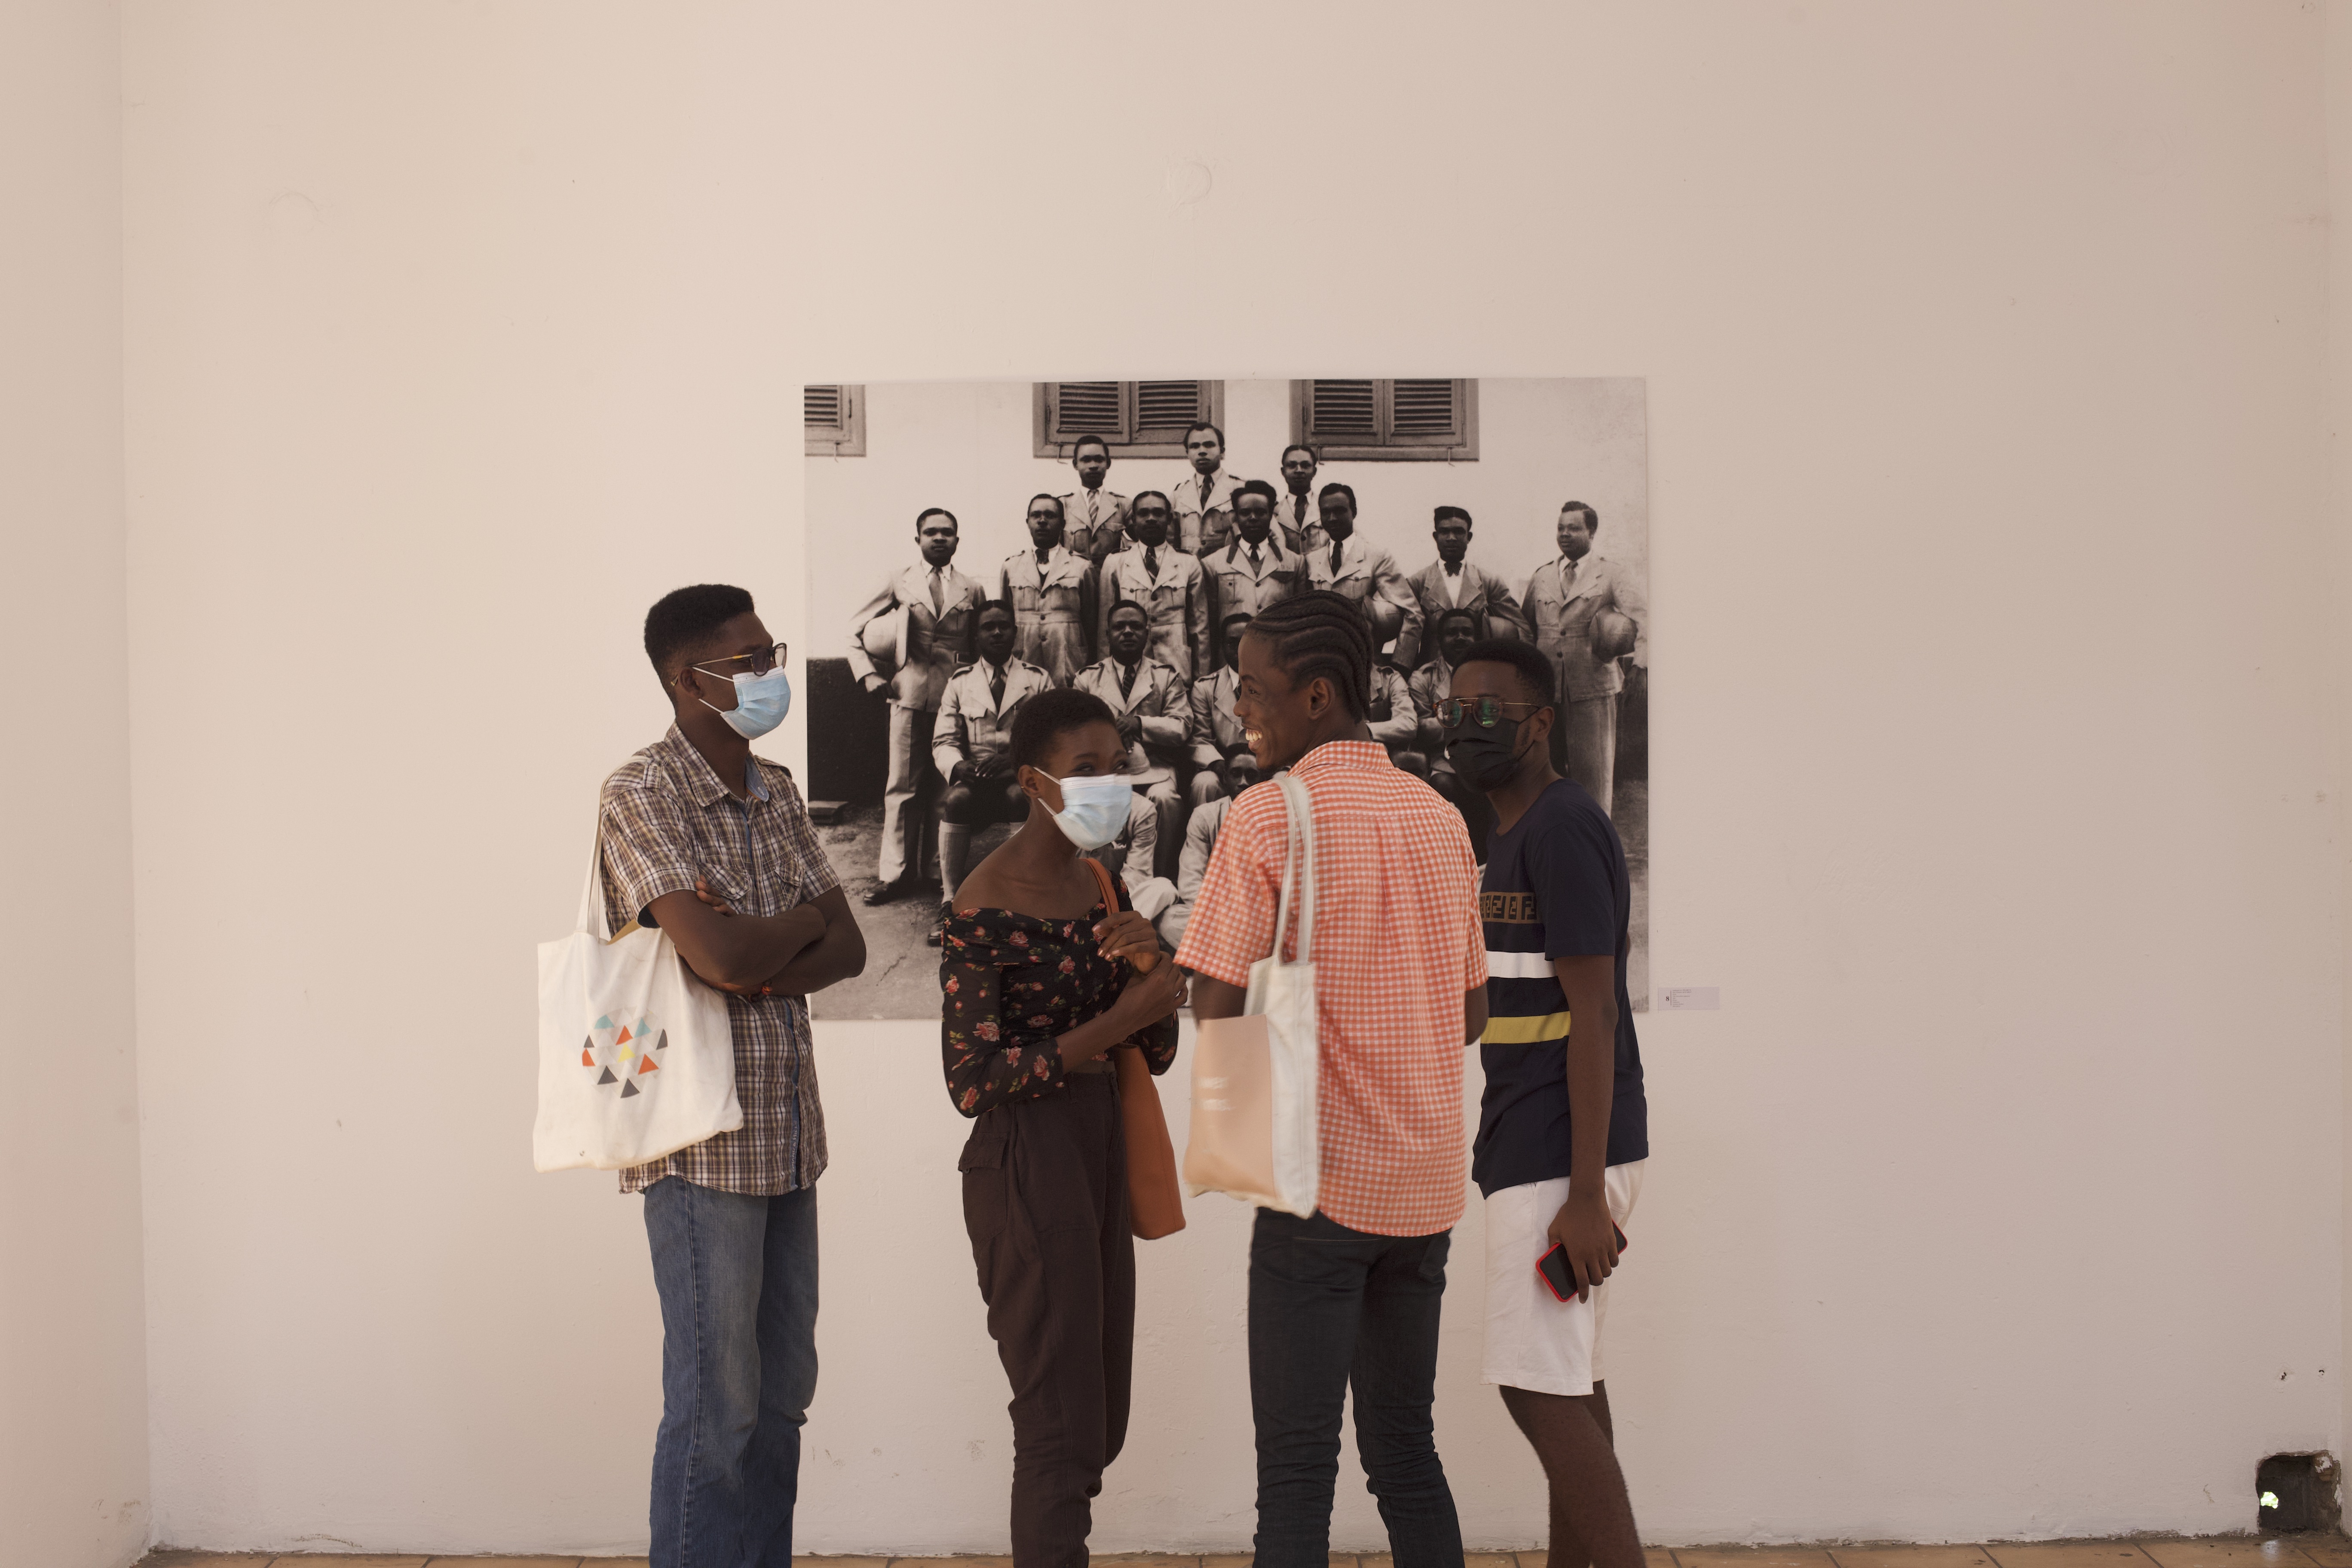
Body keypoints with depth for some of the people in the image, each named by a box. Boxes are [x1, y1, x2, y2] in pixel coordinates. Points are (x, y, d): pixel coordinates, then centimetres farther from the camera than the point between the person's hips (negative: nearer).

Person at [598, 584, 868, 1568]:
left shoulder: (775, 793, 12)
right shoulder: (643, 794, -12)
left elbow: (847, 949, 5)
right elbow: (720, 956, -24)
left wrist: (761, 967, -15)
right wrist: (804, 919, -4)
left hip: (787, 1133, 7)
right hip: (703, 1139, -7)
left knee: (782, 1392, 14)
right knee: (717, 1404, 1)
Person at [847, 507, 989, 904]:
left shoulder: (972, 591, 11)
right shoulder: (900, 584, 10)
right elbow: (856, 628, 13)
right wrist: (868, 674, 3)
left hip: (956, 695, 1)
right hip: (910, 694, 0)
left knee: (947, 786, 2)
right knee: (903, 786, -3)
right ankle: (895, 872, 1)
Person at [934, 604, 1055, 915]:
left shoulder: (1039, 680, 12)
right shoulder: (960, 683, 16)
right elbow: (944, 741, 8)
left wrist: (1014, 760, -19)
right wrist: (958, 766, -17)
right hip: (974, 779, 1)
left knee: (1020, 796, -36)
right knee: (957, 798, -33)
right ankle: (949, 900, -30)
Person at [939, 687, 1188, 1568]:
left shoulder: (1099, 889, 8)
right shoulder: (984, 909, -16)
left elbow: (1156, 1055, 9)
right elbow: (971, 1083, -20)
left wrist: (1150, 960, -11)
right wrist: (1118, 1019, -23)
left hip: (1099, 1154, 8)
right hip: (1024, 1164, -8)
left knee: (1102, 1422, 16)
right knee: (1062, 1426, -3)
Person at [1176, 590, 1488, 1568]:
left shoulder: (1268, 817, -10)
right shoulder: (1439, 818, 9)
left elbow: (1218, 1009, -14)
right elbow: (1473, 1014, 14)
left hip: (1322, 1175, -6)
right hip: (1426, 1183, 6)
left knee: (1296, 1463, 0)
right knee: (1403, 1447, 16)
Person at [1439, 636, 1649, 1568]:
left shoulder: (1563, 829, -14)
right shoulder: (1510, 835, 16)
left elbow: (1594, 1014, -18)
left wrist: (1585, 1193, -21)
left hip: (1561, 1157, -10)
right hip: (1534, 1149, 10)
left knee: (1540, 1388, -8)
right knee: (1567, 1384, 13)